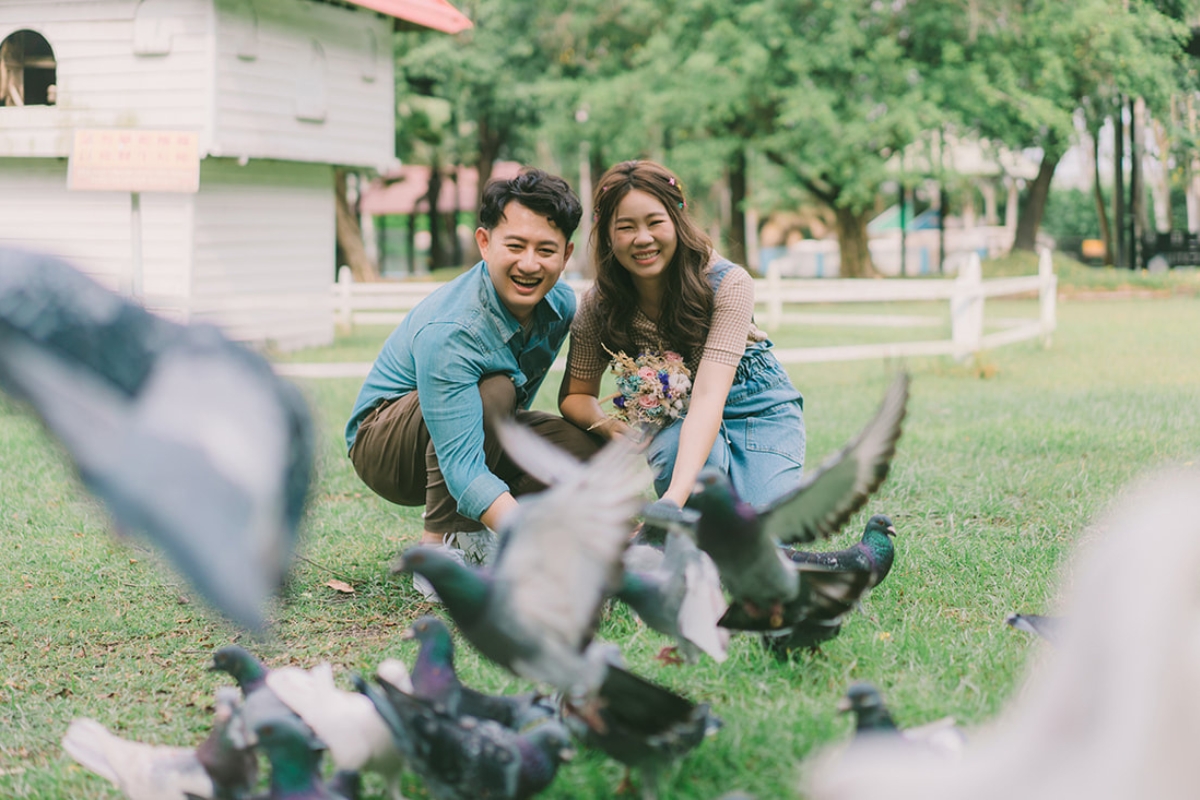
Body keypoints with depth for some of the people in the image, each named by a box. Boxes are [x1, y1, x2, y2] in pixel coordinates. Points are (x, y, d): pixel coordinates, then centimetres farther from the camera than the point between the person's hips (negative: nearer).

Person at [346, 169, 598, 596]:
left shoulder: (561, 303, -12)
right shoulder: (446, 331, -35)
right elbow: (463, 467, -41)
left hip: (476, 434, 6)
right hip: (383, 443, -6)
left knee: (581, 448, -21)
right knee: (493, 391, -35)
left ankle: (470, 532, 0)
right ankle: (437, 547, -22)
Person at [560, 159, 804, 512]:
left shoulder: (728, 284, -26)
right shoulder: (598, 306, -16)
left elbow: (708, 395, -36)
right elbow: (576, 394, -2)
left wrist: (675, 496, -50)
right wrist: (610, 426, -28)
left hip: (756, 407, -2)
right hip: (675, 420, 2)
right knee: (673, 446, -35)